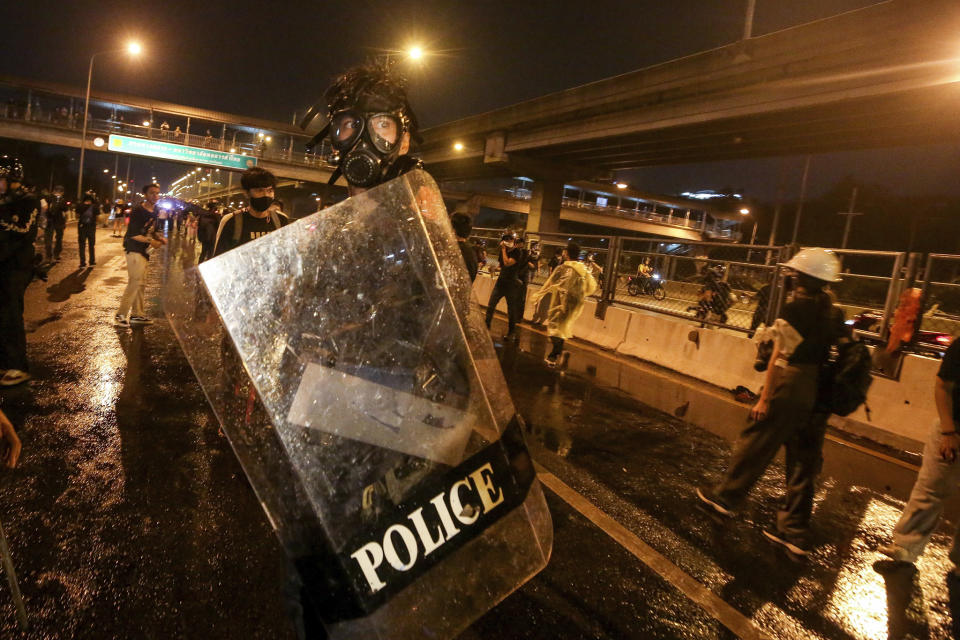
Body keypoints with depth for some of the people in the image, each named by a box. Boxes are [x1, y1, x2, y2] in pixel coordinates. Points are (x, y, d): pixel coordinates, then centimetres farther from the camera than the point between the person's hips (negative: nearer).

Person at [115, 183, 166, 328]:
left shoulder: (154, 212, 12)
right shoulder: (138, 212, -15)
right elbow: (133, 234, -19)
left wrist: (159, 238, 3)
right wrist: (151, 241, -20)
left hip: (143, 251, 9)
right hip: (134, 249, -9)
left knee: (140, 283, 14)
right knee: (135, 281, -13)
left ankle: (137, 314, 23)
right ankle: (121, 315, -7)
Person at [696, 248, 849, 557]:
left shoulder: (795, 310, -14)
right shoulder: (834, 313, 7)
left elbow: (779, 358, -17)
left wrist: (764, 399, -14)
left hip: (789, 391, -7)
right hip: (819, 399, 7)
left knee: (754, 446, 10)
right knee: (803, 461, 12)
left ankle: (725, 497, 27)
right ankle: (795, 533, 21)